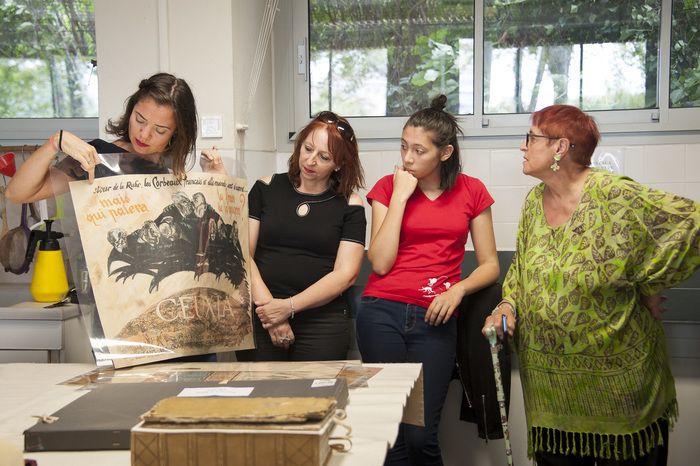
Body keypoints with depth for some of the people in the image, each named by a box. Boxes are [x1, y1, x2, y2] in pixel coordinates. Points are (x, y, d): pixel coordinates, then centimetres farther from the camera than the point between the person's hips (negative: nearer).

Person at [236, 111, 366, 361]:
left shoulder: (349, 205, 4)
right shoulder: (266, 188, 9)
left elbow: (345, 273, -3)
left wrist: (289, 307, -13)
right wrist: (266, 302, -12)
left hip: (321, 319, -1)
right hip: (260, 315, 1)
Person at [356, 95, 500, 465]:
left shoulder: (471, 191, 7)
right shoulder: (388, 187, 5)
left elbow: (489, 264, 9)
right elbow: (381, 263, -6)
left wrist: (458, 288, -11)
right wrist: (400, 196, -7)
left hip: (434, 319, 0)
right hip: (382, 312, 0)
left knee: (421, 436, -5)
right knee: (389, 432, -1)